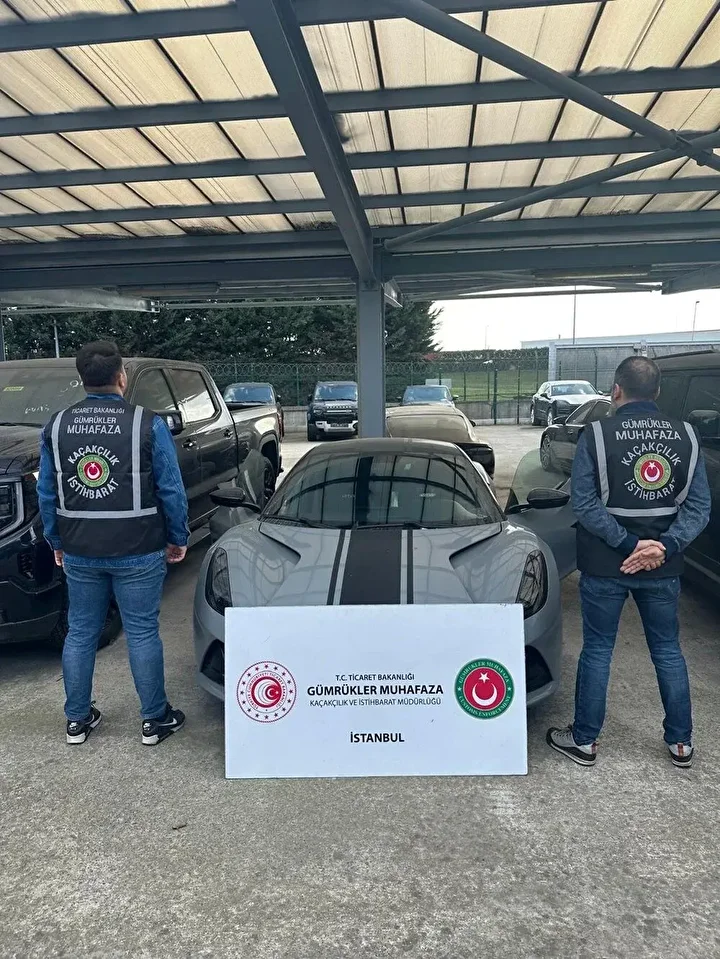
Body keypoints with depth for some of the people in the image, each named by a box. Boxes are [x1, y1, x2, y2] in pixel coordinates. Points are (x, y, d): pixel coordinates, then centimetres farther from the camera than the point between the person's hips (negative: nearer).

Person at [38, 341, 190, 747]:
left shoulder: (58, 425, 3)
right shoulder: (148, 424, -10)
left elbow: (47, 493, 8)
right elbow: (171, 490, -8)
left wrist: (57, 541, 19)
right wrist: (178, 539, 4)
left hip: (79, 553, 4)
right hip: (137, 551, -4)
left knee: (80, 633, 16)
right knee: (143, 634, 7)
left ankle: (77, 720, 28)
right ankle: (156, 719, 19)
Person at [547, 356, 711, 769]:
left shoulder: (597, 434, -11)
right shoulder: (686, 435, -1)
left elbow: (585, 504, -16)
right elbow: (700, 506, -5)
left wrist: (629, 544, -15)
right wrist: (665, 546, -13)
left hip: (605, 566, -3)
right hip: (664, 567, 3)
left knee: (597, 650, 10)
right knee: (668, 650, 18)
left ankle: (585, 740, 22)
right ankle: (682, 743, 31)